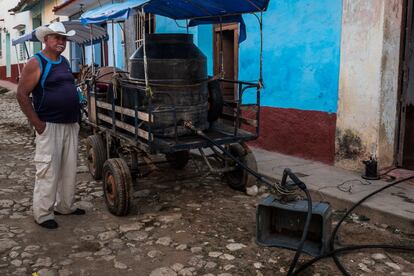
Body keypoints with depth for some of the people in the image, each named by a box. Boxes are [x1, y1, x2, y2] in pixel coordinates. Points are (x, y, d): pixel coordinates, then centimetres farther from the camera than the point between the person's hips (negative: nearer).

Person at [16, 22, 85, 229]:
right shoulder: (36, 63, -9)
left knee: (69, 169, 13)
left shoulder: (65, 62, 13)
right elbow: (22, 95, -12)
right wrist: (37, 123, -15)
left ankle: (65, 206, 28)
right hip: (49, 126, -7)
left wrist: (75, 117, 16)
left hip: (71, 125, 7)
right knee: (48, 170, -3)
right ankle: (43, 214, 10)